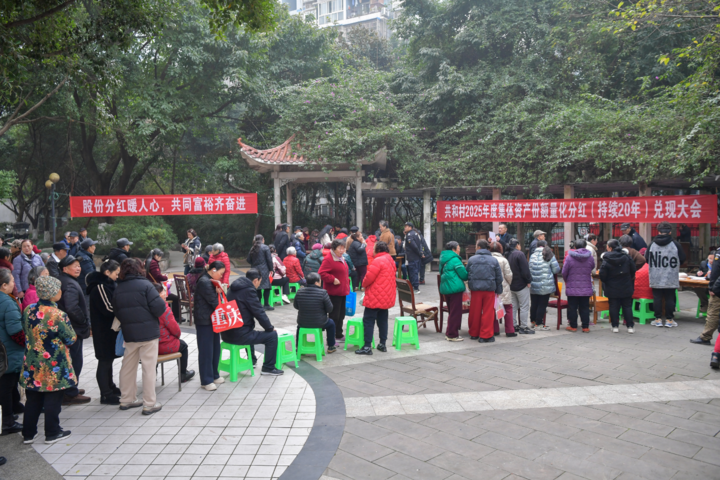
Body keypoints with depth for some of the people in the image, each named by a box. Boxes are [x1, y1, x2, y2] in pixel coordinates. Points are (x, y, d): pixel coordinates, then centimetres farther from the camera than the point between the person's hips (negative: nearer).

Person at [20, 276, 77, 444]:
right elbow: (71, 339, -12)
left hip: (32, 366, 6)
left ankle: (28, 433, 26)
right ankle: (52, 433, 19)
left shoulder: (28, 310, -4)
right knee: (53, 400, 9)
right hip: (54, 367, -6)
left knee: (33, 400, 17)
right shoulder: (58, 315, -22)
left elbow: (26, 332, 10)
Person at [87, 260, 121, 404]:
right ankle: (106, 395, 6)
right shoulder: (99, 287, -19)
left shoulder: (107, 284, 11)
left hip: (109, 329, 10)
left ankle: (110, 387, 32)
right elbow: (108, 309, -23)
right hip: (103, 331, -10)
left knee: (108, 359, 19)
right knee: (104, 361, -2)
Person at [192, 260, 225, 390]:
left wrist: (219, 291, -7)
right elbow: (213, 301, -19)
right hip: (204, 321, -10)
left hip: (212, 320, 10)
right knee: (206, 350, -2)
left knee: (215, 348, 15)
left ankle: (214, 375, 27)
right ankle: (206, 381, 6)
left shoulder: (211, 281, 13)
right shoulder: (204, 282, -18)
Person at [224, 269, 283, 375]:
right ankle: (268, 368, 9)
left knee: (250, 331, 38)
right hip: (238, 336, -10)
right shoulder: (248, 290, -15)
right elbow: (259, 312, -13)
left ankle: (251, 361, 47)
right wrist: (270, 327, 3)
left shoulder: (234, 289, 13)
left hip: (227, 333, 10)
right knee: (272, 335, -1)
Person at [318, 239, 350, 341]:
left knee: (341, 314, 16)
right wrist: (333, 279, -23)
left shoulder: (342, 259, 15)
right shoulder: (329, 260, -15)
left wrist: (347, 282, 18)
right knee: (334, 315, -5)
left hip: (342, 292, 9)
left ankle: (339, 335, 29)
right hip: (333, 292, -9)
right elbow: (321, 273, -23)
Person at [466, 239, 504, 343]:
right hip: (489, 289, -1)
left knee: (475, 312, 10)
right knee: (488, 313, 4)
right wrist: (498, 290, 13)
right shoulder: (494, 260, 1)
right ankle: (485, 336, 5)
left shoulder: (471, 259, 0)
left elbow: (467, 275, 6)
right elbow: (499, 277, 5)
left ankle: (474, 334, 21)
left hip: (475, 289, 1)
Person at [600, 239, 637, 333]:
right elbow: (633, 270, 4)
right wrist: (630, 279, 21)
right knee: (627, 306, 9)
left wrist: (605, 282, 5)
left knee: (614, 307, 6)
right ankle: (630, 326, 10)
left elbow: (602, 275, -15)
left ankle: (615, 326, 7)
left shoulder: (606, 260, -13)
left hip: (612, 288, -2)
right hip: (626, 288, 2)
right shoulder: (626, 257, -4)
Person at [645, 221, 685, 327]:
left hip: (655, 279, 1)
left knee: (657, 298, 8)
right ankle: (669, 319, 12)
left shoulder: (652, 244, -5)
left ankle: (658, 319, 11)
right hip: (671, 279, -1)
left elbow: (647, 259, 4)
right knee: (670, 298, 7)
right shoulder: (675, 244, -8)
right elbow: (682, 260, 1)